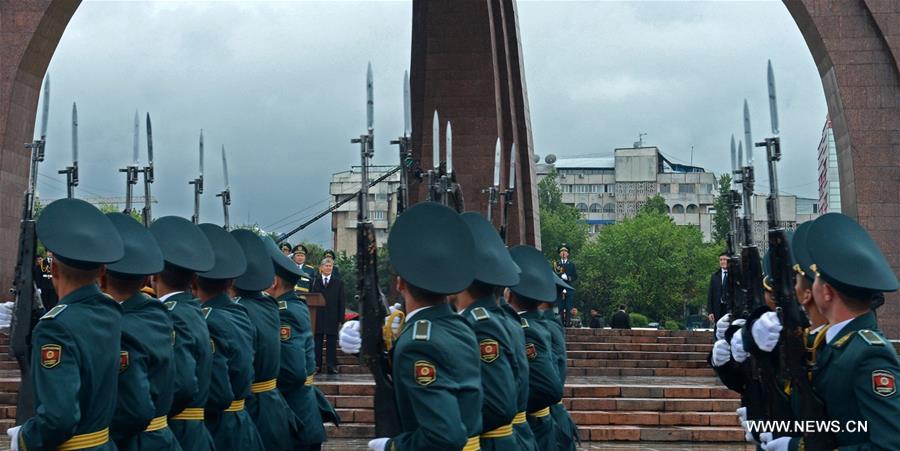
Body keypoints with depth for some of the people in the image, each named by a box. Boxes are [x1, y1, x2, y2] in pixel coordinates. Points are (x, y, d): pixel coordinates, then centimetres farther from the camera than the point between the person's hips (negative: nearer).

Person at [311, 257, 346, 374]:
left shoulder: (339, 282, 6)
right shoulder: (315, 281, 5)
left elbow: (342, 302, 3)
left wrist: (341, 319, -3)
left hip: (332, 317, 0)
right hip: (317, 317, 0)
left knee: (331, 341, 3)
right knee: (317, 341, 5)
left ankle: (331, 365, 7)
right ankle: (316, 364, 11)